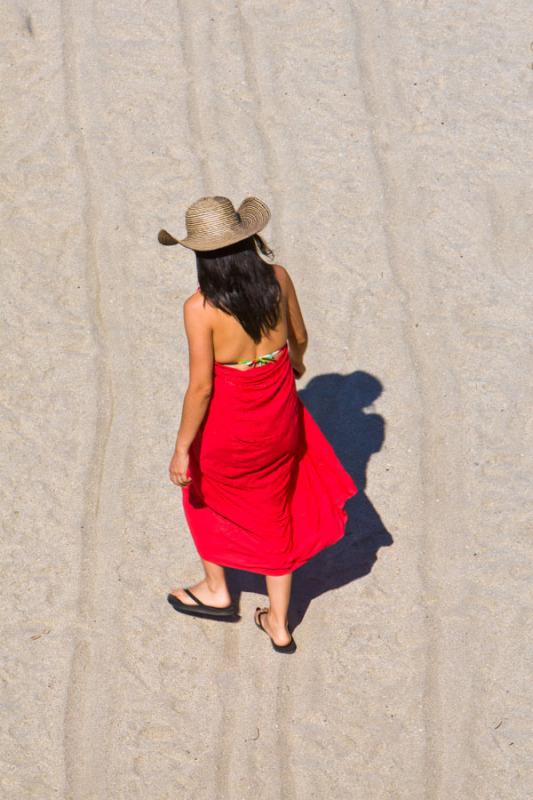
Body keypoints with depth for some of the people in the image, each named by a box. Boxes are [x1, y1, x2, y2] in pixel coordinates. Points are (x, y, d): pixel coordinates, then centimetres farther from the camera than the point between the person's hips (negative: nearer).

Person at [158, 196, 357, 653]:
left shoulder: (200, 307, -24)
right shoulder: (278, 280, -12)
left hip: (228, 426, -4)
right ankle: (279, 625, 33)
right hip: (279, 418, 4)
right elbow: (299, 336, 5)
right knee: (273, 512, 21)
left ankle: (216, 591, 46)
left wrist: (182, 449, -9)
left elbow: (200, 386, -20)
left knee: (203, 490, 28)